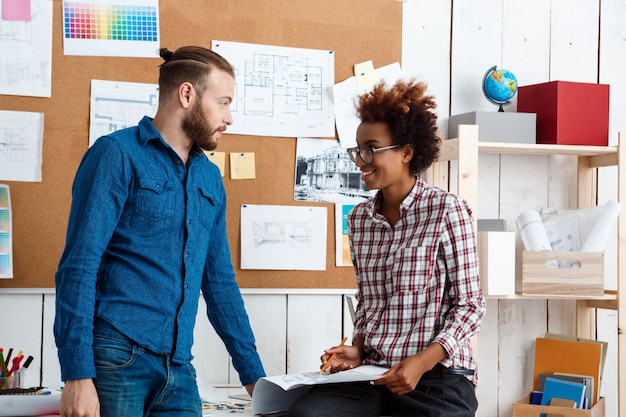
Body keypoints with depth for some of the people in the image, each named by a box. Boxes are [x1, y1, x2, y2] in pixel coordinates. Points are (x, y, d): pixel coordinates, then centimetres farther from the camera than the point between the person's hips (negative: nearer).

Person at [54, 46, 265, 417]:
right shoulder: (117, 154, -4)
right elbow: (78, 267, -10)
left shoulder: (210, 178, 16)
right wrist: (77, 375, -17)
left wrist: (254, 375, 18)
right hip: (115, 358, -6)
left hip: (178, 370, 6)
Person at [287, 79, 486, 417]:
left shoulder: (445, 210, -5)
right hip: (373, 374, 4)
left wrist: (422, 361, -17)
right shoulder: (359, 218, 11)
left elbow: (469, 306, -5)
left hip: (437, 376, -4)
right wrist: (357, 348, 2)